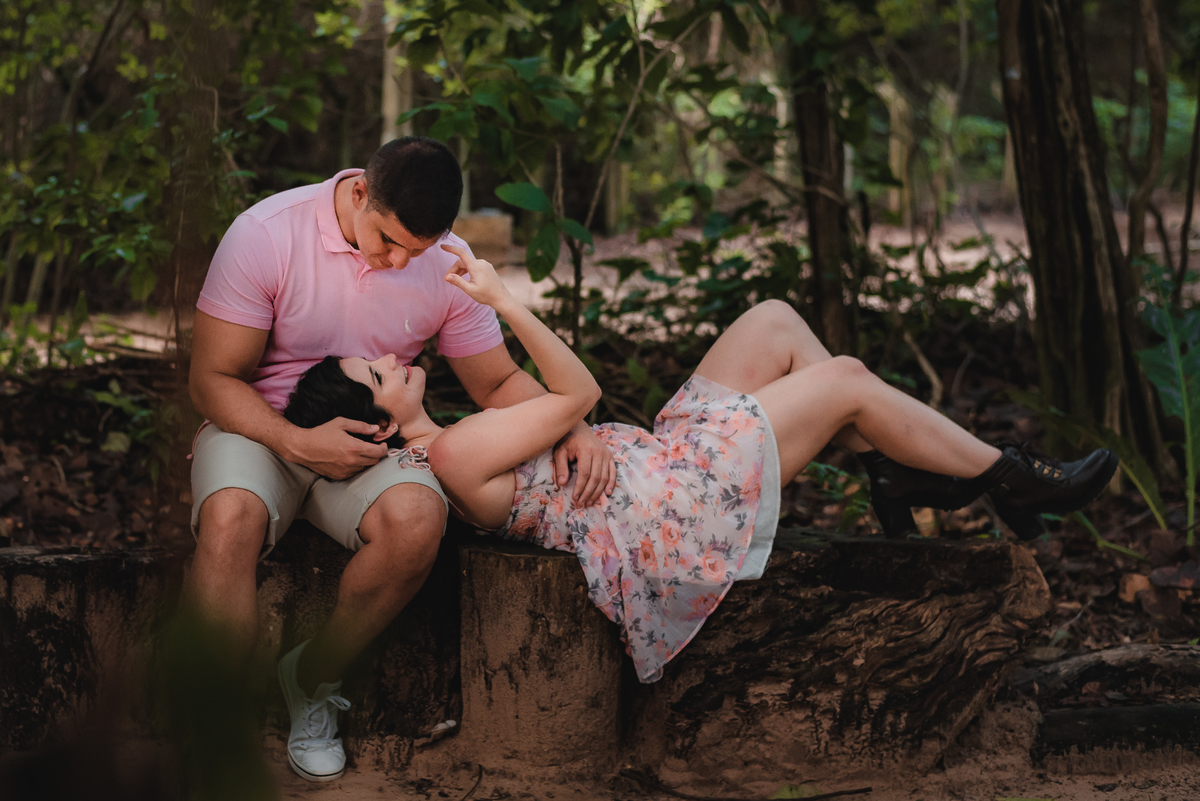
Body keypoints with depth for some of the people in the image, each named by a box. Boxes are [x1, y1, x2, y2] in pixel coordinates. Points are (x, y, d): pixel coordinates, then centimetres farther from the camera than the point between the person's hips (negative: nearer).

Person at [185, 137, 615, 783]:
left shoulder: (448, 265, -4)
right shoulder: (265, 234, -15)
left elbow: (498, 382, 8)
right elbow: (213, 380, -11)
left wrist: (571, 427, -12)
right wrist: (298, 442, -26)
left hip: (367, 440, 3)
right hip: (259, 429, -2)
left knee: (417, 516, -33)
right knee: (230, 517, -38)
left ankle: (312, 680, -9)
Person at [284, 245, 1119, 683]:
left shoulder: (433, 449, 7)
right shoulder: (454, 453, -22)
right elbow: (578, 393, -17)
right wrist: (501, 296, -17)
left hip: (662, 461, 11)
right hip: (679, 501, -11)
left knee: (776, 321, 10)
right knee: (845, 378, -5)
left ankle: (910, 467, 18)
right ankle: (1013, 478, 12)